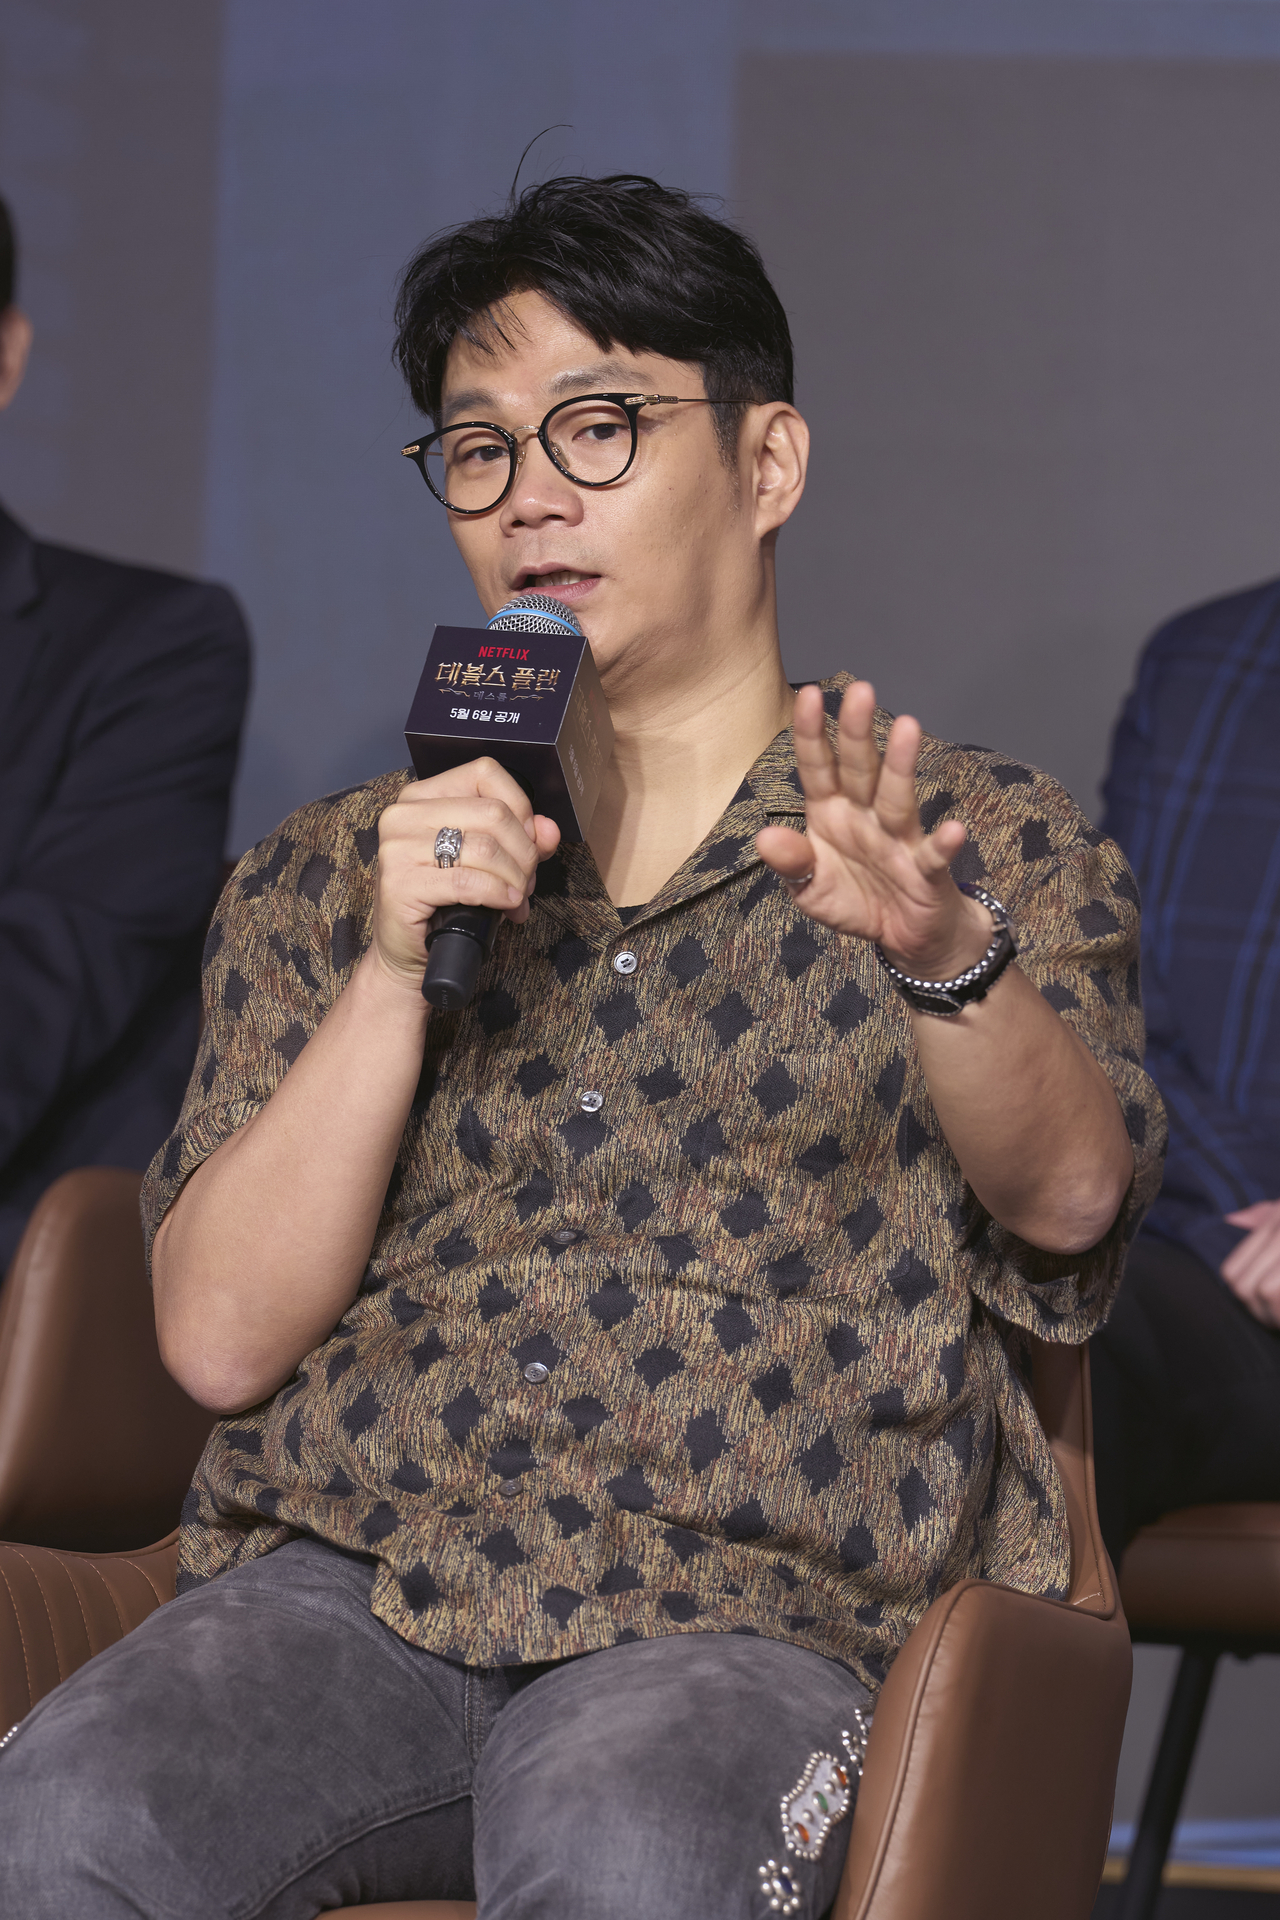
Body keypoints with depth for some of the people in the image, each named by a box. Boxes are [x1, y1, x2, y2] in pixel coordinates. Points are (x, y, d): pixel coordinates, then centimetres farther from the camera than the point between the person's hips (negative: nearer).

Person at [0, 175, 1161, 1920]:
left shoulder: (988, 849, 12)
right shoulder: (330, 877, 18)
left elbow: (1066, 1198, -10)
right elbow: (222, 1338, 7)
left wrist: (944, 952, -31)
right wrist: (397, 968, -5)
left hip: (750, 1620, -2)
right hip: (352, 1580, 3)